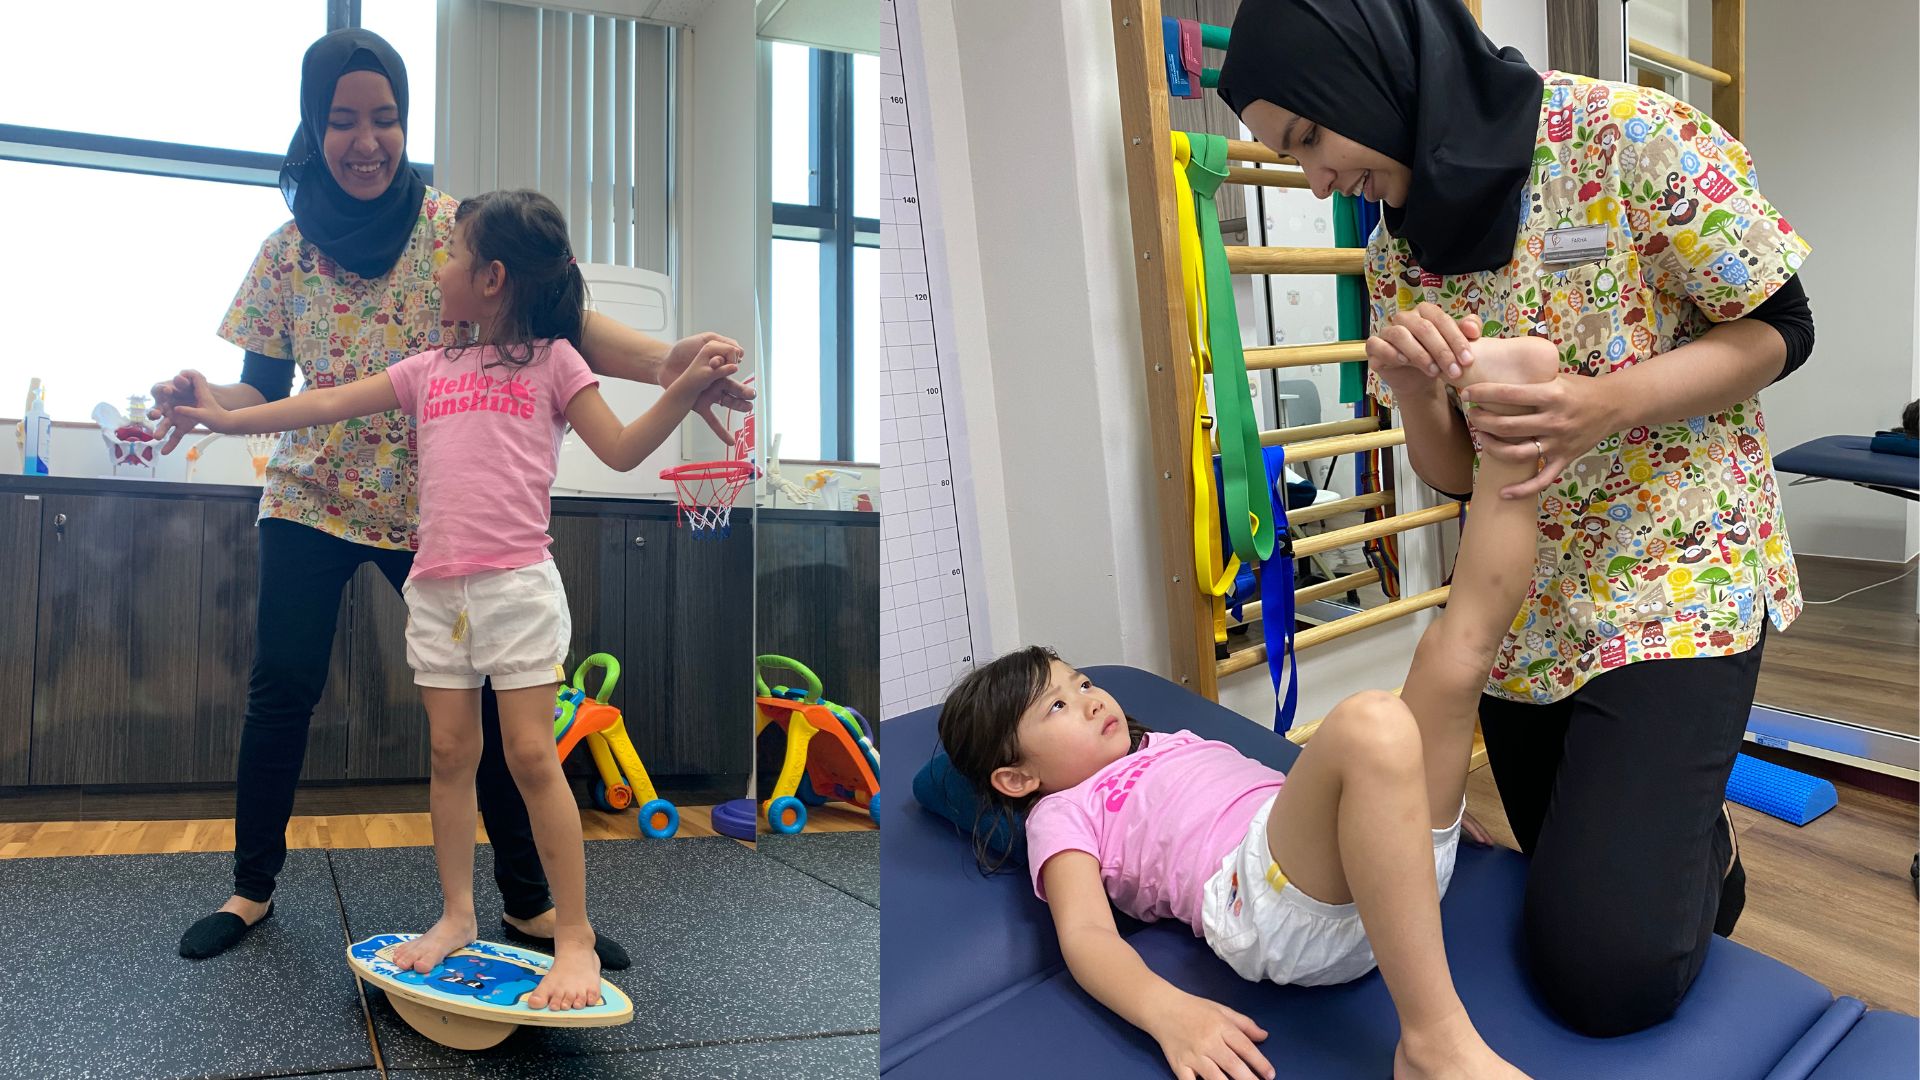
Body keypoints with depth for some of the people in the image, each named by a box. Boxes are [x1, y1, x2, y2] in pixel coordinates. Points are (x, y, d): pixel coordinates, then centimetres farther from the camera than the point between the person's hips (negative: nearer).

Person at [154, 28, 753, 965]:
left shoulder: (456, 225, -5)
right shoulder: (286, 252, 2)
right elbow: (265, 390, 7)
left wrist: (660, 361, -39)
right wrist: (198, 400, -16)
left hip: (435, 508, -1)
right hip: (310, 502, 2)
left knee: (490, 695, -2)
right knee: (279, 692, 2)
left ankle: (528, 904, 11)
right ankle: (251, 888, 24)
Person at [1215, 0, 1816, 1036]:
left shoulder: (1628, 136, -15)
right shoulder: (1396, 250, 2)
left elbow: (1780, 329, -8)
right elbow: (1453, 471, 4)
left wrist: (1609, 404, -26)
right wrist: (1412, 383, -19)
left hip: (1675, 579, -5)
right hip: (1522, 610, 6)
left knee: (1609, 975, -11)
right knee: (1566, 898, 15)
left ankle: (1702, 852, 19)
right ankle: (1684, 847, 44)